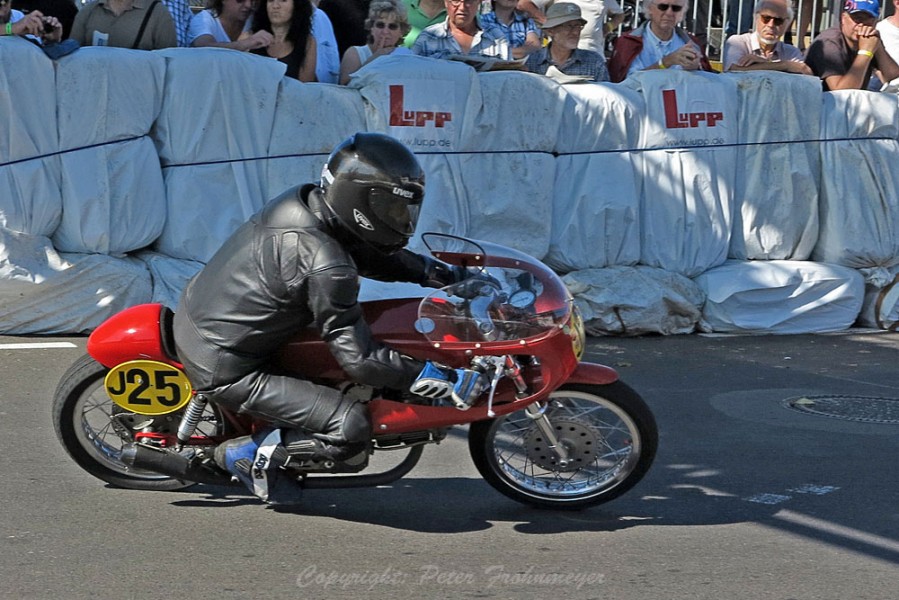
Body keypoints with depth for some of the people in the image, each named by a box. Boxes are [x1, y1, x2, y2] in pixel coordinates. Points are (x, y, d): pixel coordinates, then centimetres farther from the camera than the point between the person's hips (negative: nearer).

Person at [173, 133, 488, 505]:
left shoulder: (303, 201, -2)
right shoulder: (325, 267, -28)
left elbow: (367, 255, 15)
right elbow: (361, 359, -24)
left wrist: (446, 273, 10)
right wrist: (448, 381, -20)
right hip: (223, 370, -10)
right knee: (353, 429, -18)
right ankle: (249, 453, 0)